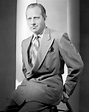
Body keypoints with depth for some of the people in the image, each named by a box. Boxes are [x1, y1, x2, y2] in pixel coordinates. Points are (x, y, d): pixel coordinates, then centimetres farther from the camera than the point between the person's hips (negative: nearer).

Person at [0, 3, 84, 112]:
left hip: (48, 88, -6)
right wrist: (28, 83, 13)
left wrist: (66, 92, 1)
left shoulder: (59, 38, -7)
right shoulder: (25, 43, 15)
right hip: (26, 87, 6)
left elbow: (77, 66, -5)